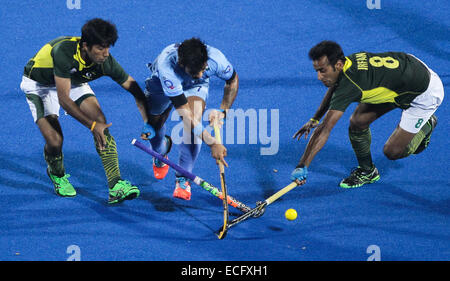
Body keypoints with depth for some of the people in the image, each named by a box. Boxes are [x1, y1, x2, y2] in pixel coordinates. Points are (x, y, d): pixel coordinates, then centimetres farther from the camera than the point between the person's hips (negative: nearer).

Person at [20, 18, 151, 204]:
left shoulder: (106, 62, -25)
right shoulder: (64, 51, -39)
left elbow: (134, 88, -13)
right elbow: (64, 99, -36)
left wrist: (148, 122, -24)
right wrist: (92, 125, -37)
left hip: (72, 80, 4)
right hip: (39, 84, -4)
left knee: (101, 121, -17)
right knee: (54, 141, -17)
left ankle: (116, 185, -18)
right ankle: (57, 175, 18)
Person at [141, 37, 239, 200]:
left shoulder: (215, 58, -38)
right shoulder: (166, 66, -46)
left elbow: (232, 80, -11)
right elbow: (184, 113, -45)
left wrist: (223, 111, -20)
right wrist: (212, 143, -46)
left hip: (195, 87, 1)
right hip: (161, 84, -1)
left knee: (195, 121, -25)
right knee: (153, 127, 10)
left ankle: (182, 179, -14)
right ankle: (161, 153, 49)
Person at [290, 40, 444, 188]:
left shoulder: (349, 84, -36)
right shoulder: (347, 61, -11)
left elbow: (324, 130, -38)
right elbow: (334, 88, 16)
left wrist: (302, 166, -38)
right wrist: (315, 119, 16)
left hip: (424, 93, -8)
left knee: (392, 152, -4)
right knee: (357, 122, -2)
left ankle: (427, 124, 22)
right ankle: (367, 171, 19)